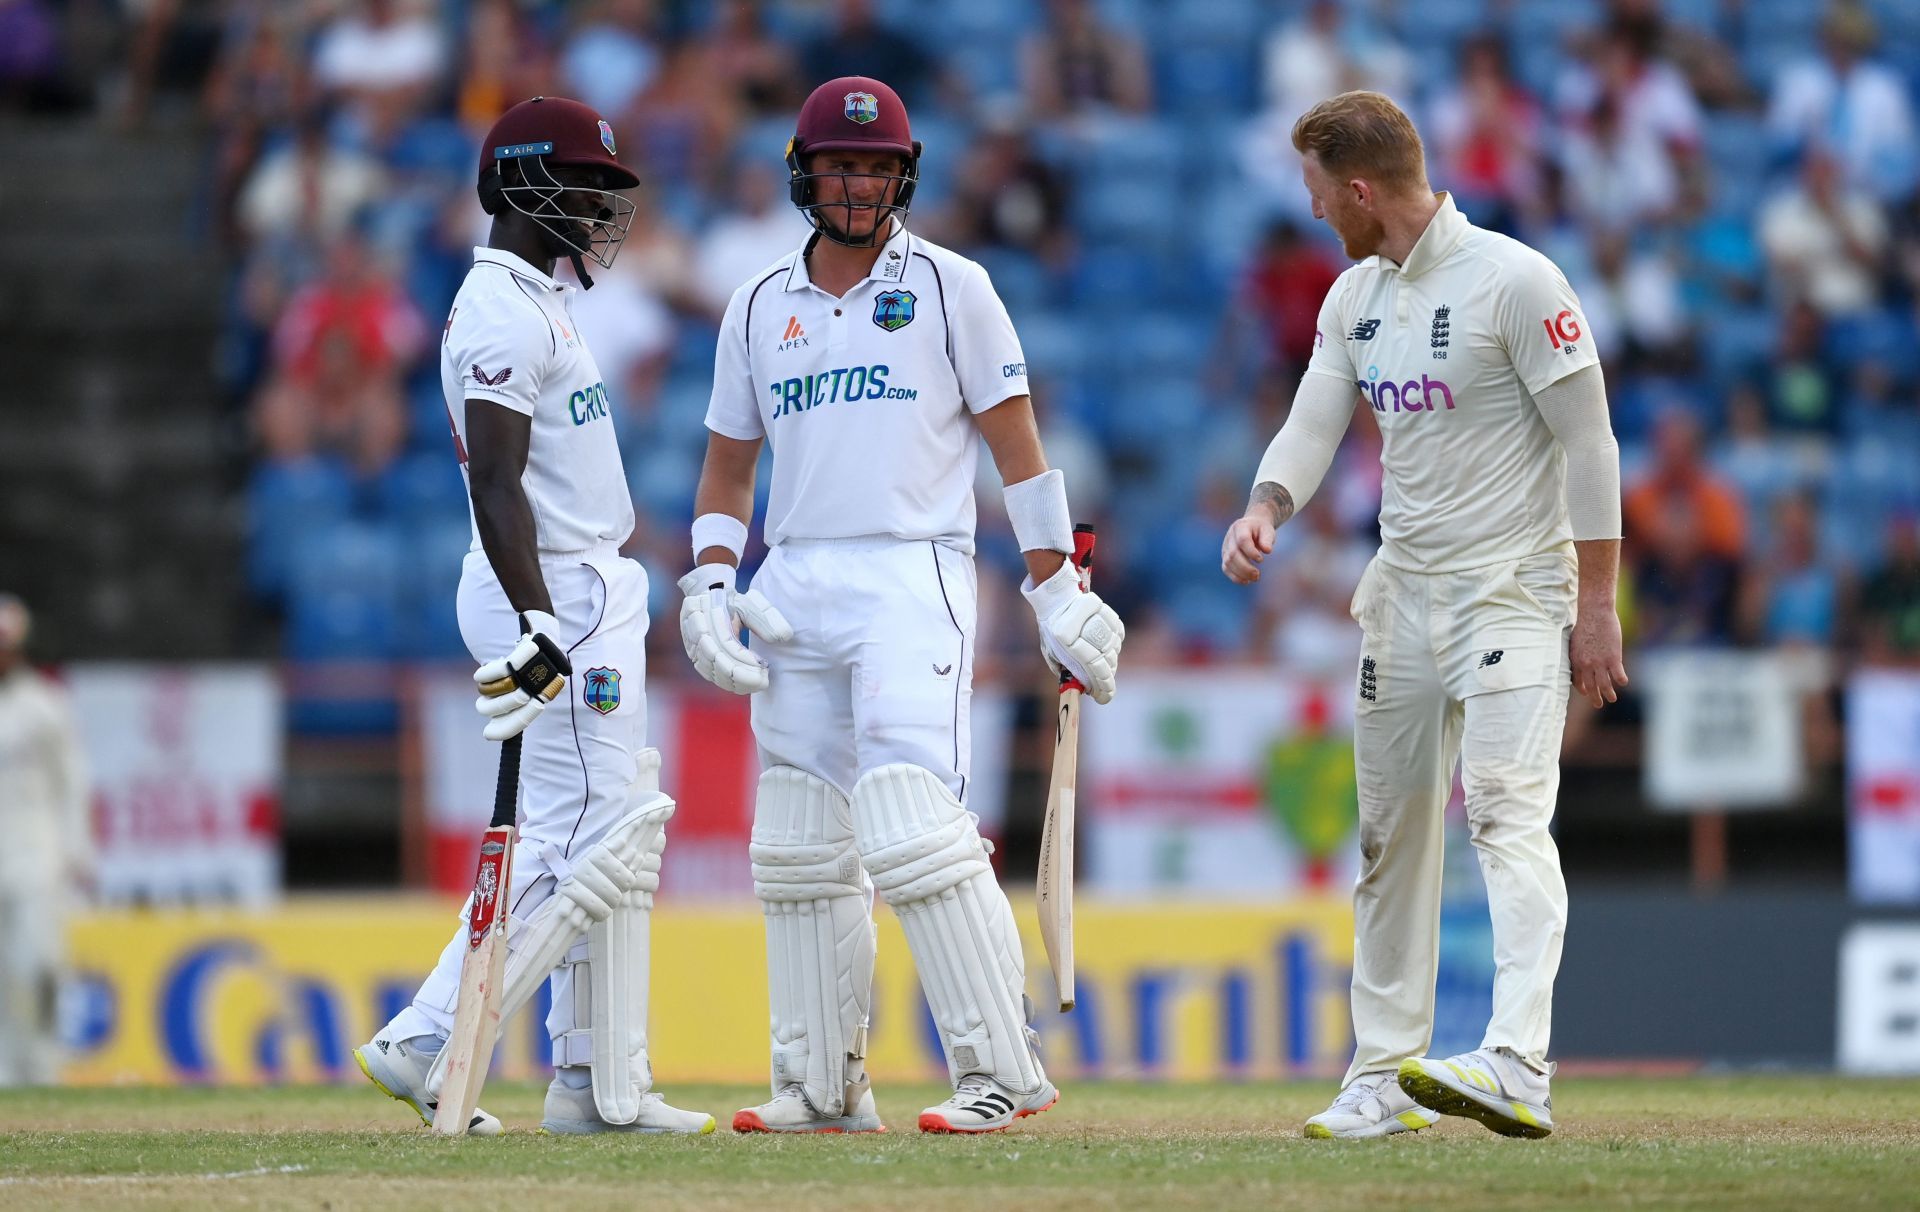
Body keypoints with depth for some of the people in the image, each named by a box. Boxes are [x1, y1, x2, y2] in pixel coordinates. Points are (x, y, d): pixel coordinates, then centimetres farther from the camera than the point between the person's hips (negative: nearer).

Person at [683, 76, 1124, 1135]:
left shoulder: (949, 288, 2)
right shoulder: (759, 306, 14)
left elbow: (1018, 449, 1)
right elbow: (726, 466, 19)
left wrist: (1058, 592, -5)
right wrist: (708, 588, 3)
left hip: (911, 580, -5)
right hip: (792, 590, 5)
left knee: (913, 826, -18)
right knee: (799, 842, 5)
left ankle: (1000, 1070, -15)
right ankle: (822, 1083, 12)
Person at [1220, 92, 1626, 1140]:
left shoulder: (1515, 282, -12)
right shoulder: (1354, 299, 11)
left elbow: (1587, 443, -12)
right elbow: (1313, 424, 8)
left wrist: (1596, 604, -15)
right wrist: (1266, 506, -15)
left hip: (1514, 589, -8)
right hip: (1402, 588, 8)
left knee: (1506, 810, -22)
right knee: (1390, 834, 10)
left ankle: (1516, 1065, -35)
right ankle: (1384, 1075, 18)